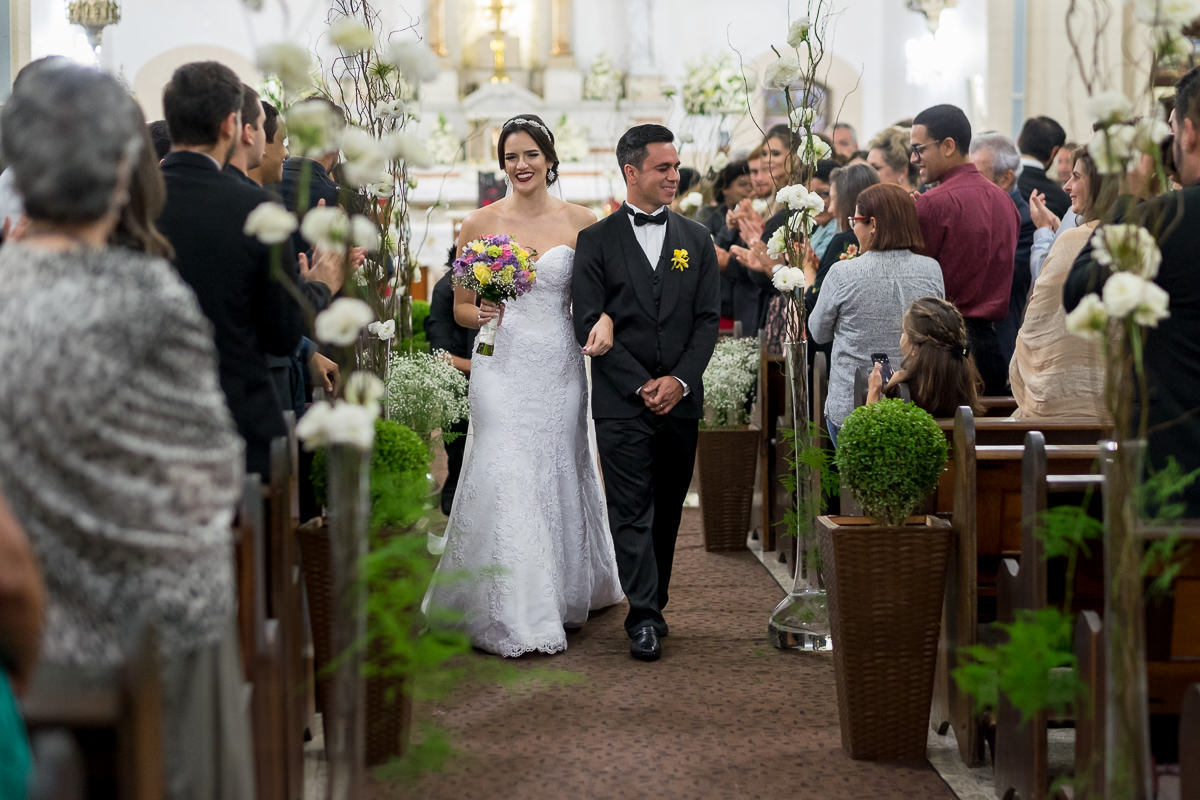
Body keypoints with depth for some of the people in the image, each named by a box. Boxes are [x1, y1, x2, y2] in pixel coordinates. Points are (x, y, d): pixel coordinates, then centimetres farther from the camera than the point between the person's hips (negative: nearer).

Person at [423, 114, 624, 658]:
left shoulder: (580, 222, 4)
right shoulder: (480, 224, 3)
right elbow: (460, 307, 7)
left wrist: (605, 320, -17)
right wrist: (481, 314, -15)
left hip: (560, 365, 1)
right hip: (501, 365, -1)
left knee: (559, 476, 8)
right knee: (504, 480, -9)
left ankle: (566, 592, 28)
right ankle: (511, 614, -3)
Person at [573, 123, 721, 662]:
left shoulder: (696, 240, 11)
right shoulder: (596, 241, 2)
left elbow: (708, 319, 6)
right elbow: (589, 324, -4)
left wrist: (680, 380, -8)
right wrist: (642, 385, -11)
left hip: (681, 399, 3)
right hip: (622, 401, -3)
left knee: (668, 511, 9)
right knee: (632, 512, -6)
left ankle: (653, 602, 20)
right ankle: (645, 618, -6)